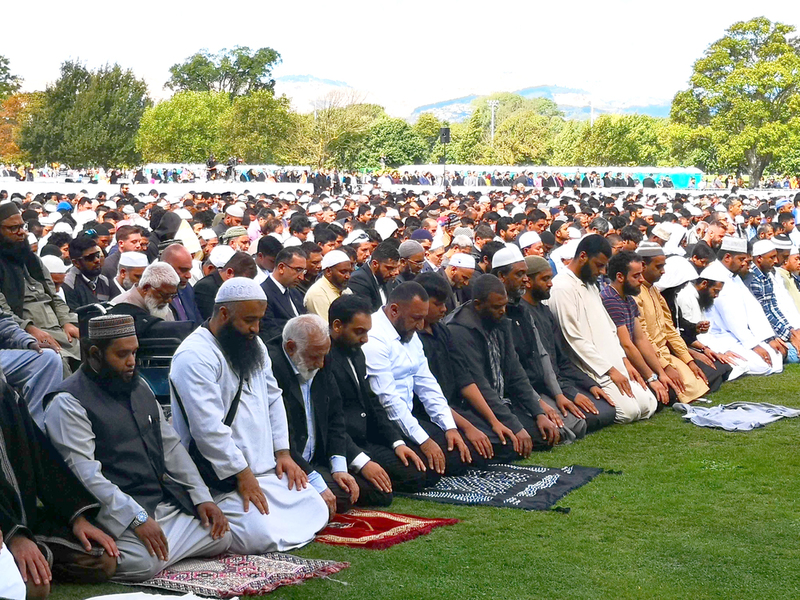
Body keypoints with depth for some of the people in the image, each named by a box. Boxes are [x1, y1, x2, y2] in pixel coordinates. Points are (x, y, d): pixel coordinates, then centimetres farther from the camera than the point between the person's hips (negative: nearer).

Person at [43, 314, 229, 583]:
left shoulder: (138, 386, 16)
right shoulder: (69, 402, -10)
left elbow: (170, 445, 19)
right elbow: (85, 472, -20)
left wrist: (202, 497, 8)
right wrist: (137, 518, -26)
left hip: (166, 503, 9)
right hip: (117, 513, -9)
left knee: (220, 536, -2)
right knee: (145, 562, -33)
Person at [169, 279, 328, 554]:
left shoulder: (253, 346, 13)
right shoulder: (195, 356, -17)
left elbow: (273, 398, 20)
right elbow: (209, 428, -21)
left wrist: (282, 452, 8)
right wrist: (242, 475, -18)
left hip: (265, 469, 10)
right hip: (221, 477, -10)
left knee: (317, 513, 5)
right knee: (261, 537, -27)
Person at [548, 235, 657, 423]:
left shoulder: (590, 284, 17)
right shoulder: (563, 287, -14)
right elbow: (575, 339, -18)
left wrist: (623, 361, 8)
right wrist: (610, 371, -17)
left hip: (613, 366, 9)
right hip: (592, 371, -9)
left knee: (648, 404, 0)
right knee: (629, 411, -21)